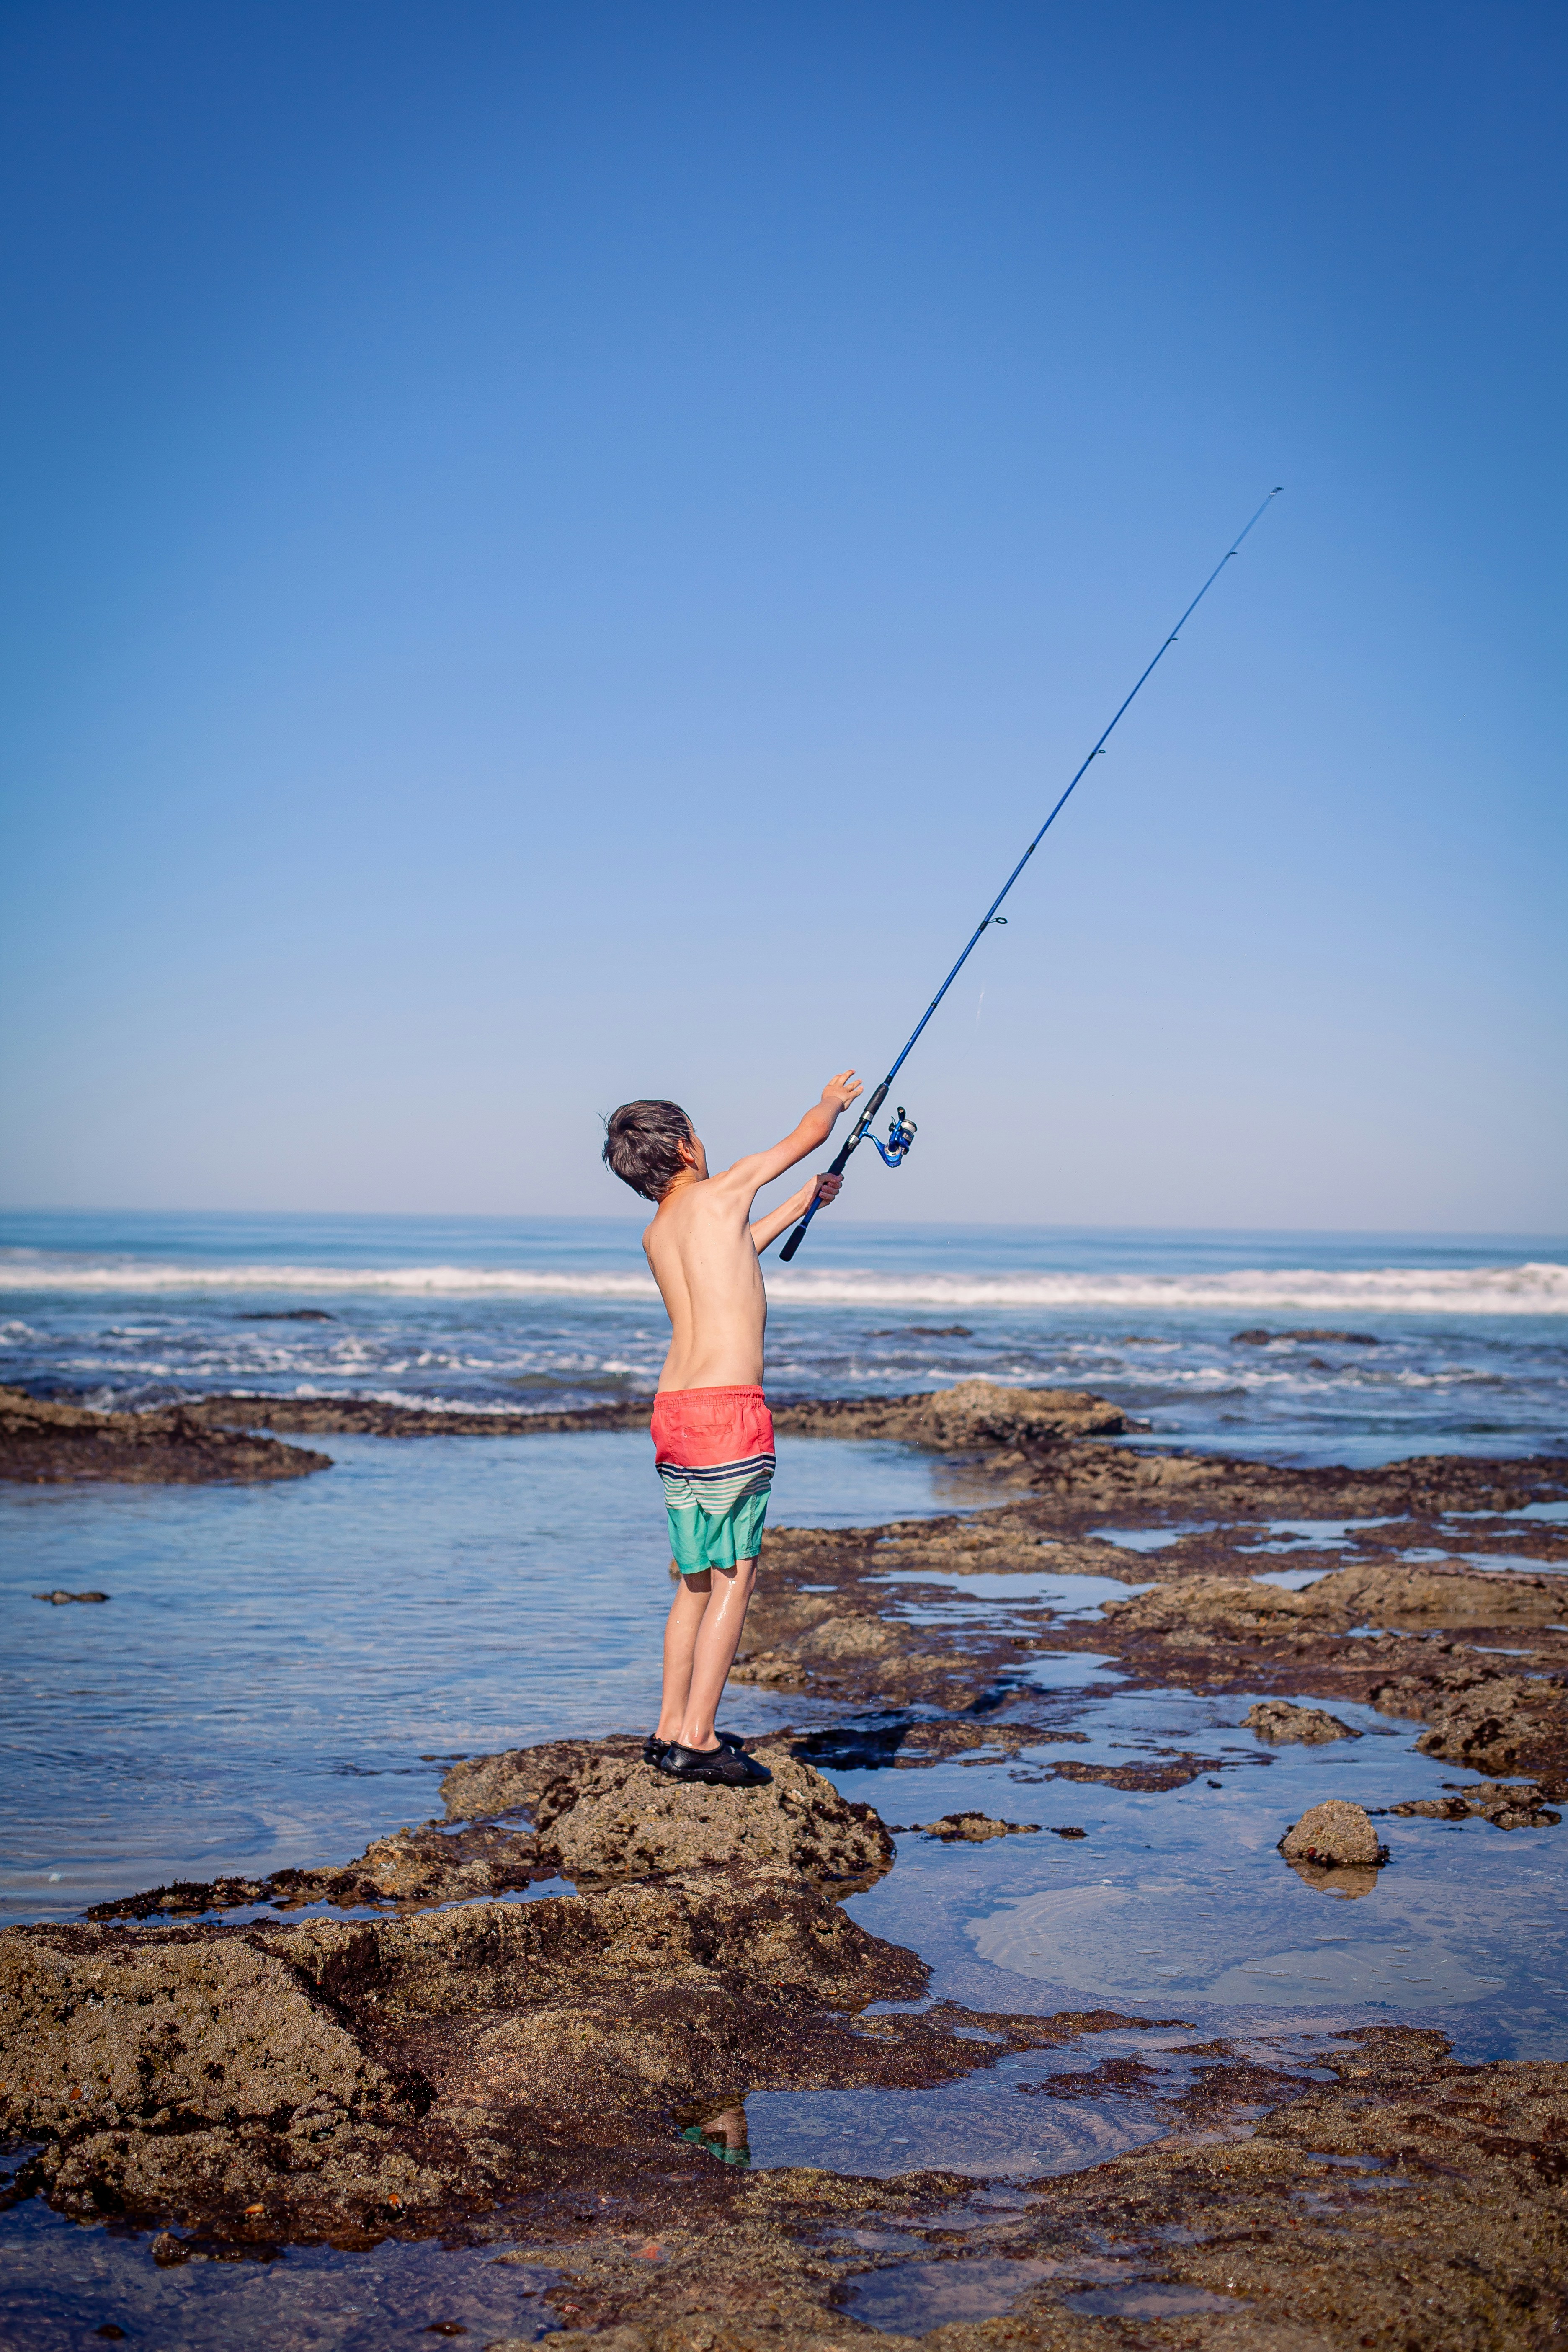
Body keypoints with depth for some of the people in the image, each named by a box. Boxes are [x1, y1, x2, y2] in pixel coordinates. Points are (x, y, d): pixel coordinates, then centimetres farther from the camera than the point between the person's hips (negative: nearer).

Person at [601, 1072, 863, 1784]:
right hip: (729, 1409, -7)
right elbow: (809, 1134, 12)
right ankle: (696, 1741, -5)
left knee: (696, 1580, 17)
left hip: (672, 1411, 8)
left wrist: (800, 1204, 50)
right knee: (734, 1580, -3)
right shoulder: (721, 1192, -1)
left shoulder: (655, 1237, 17)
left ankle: (671, 1727, 22)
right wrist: (833, 1099, 35)